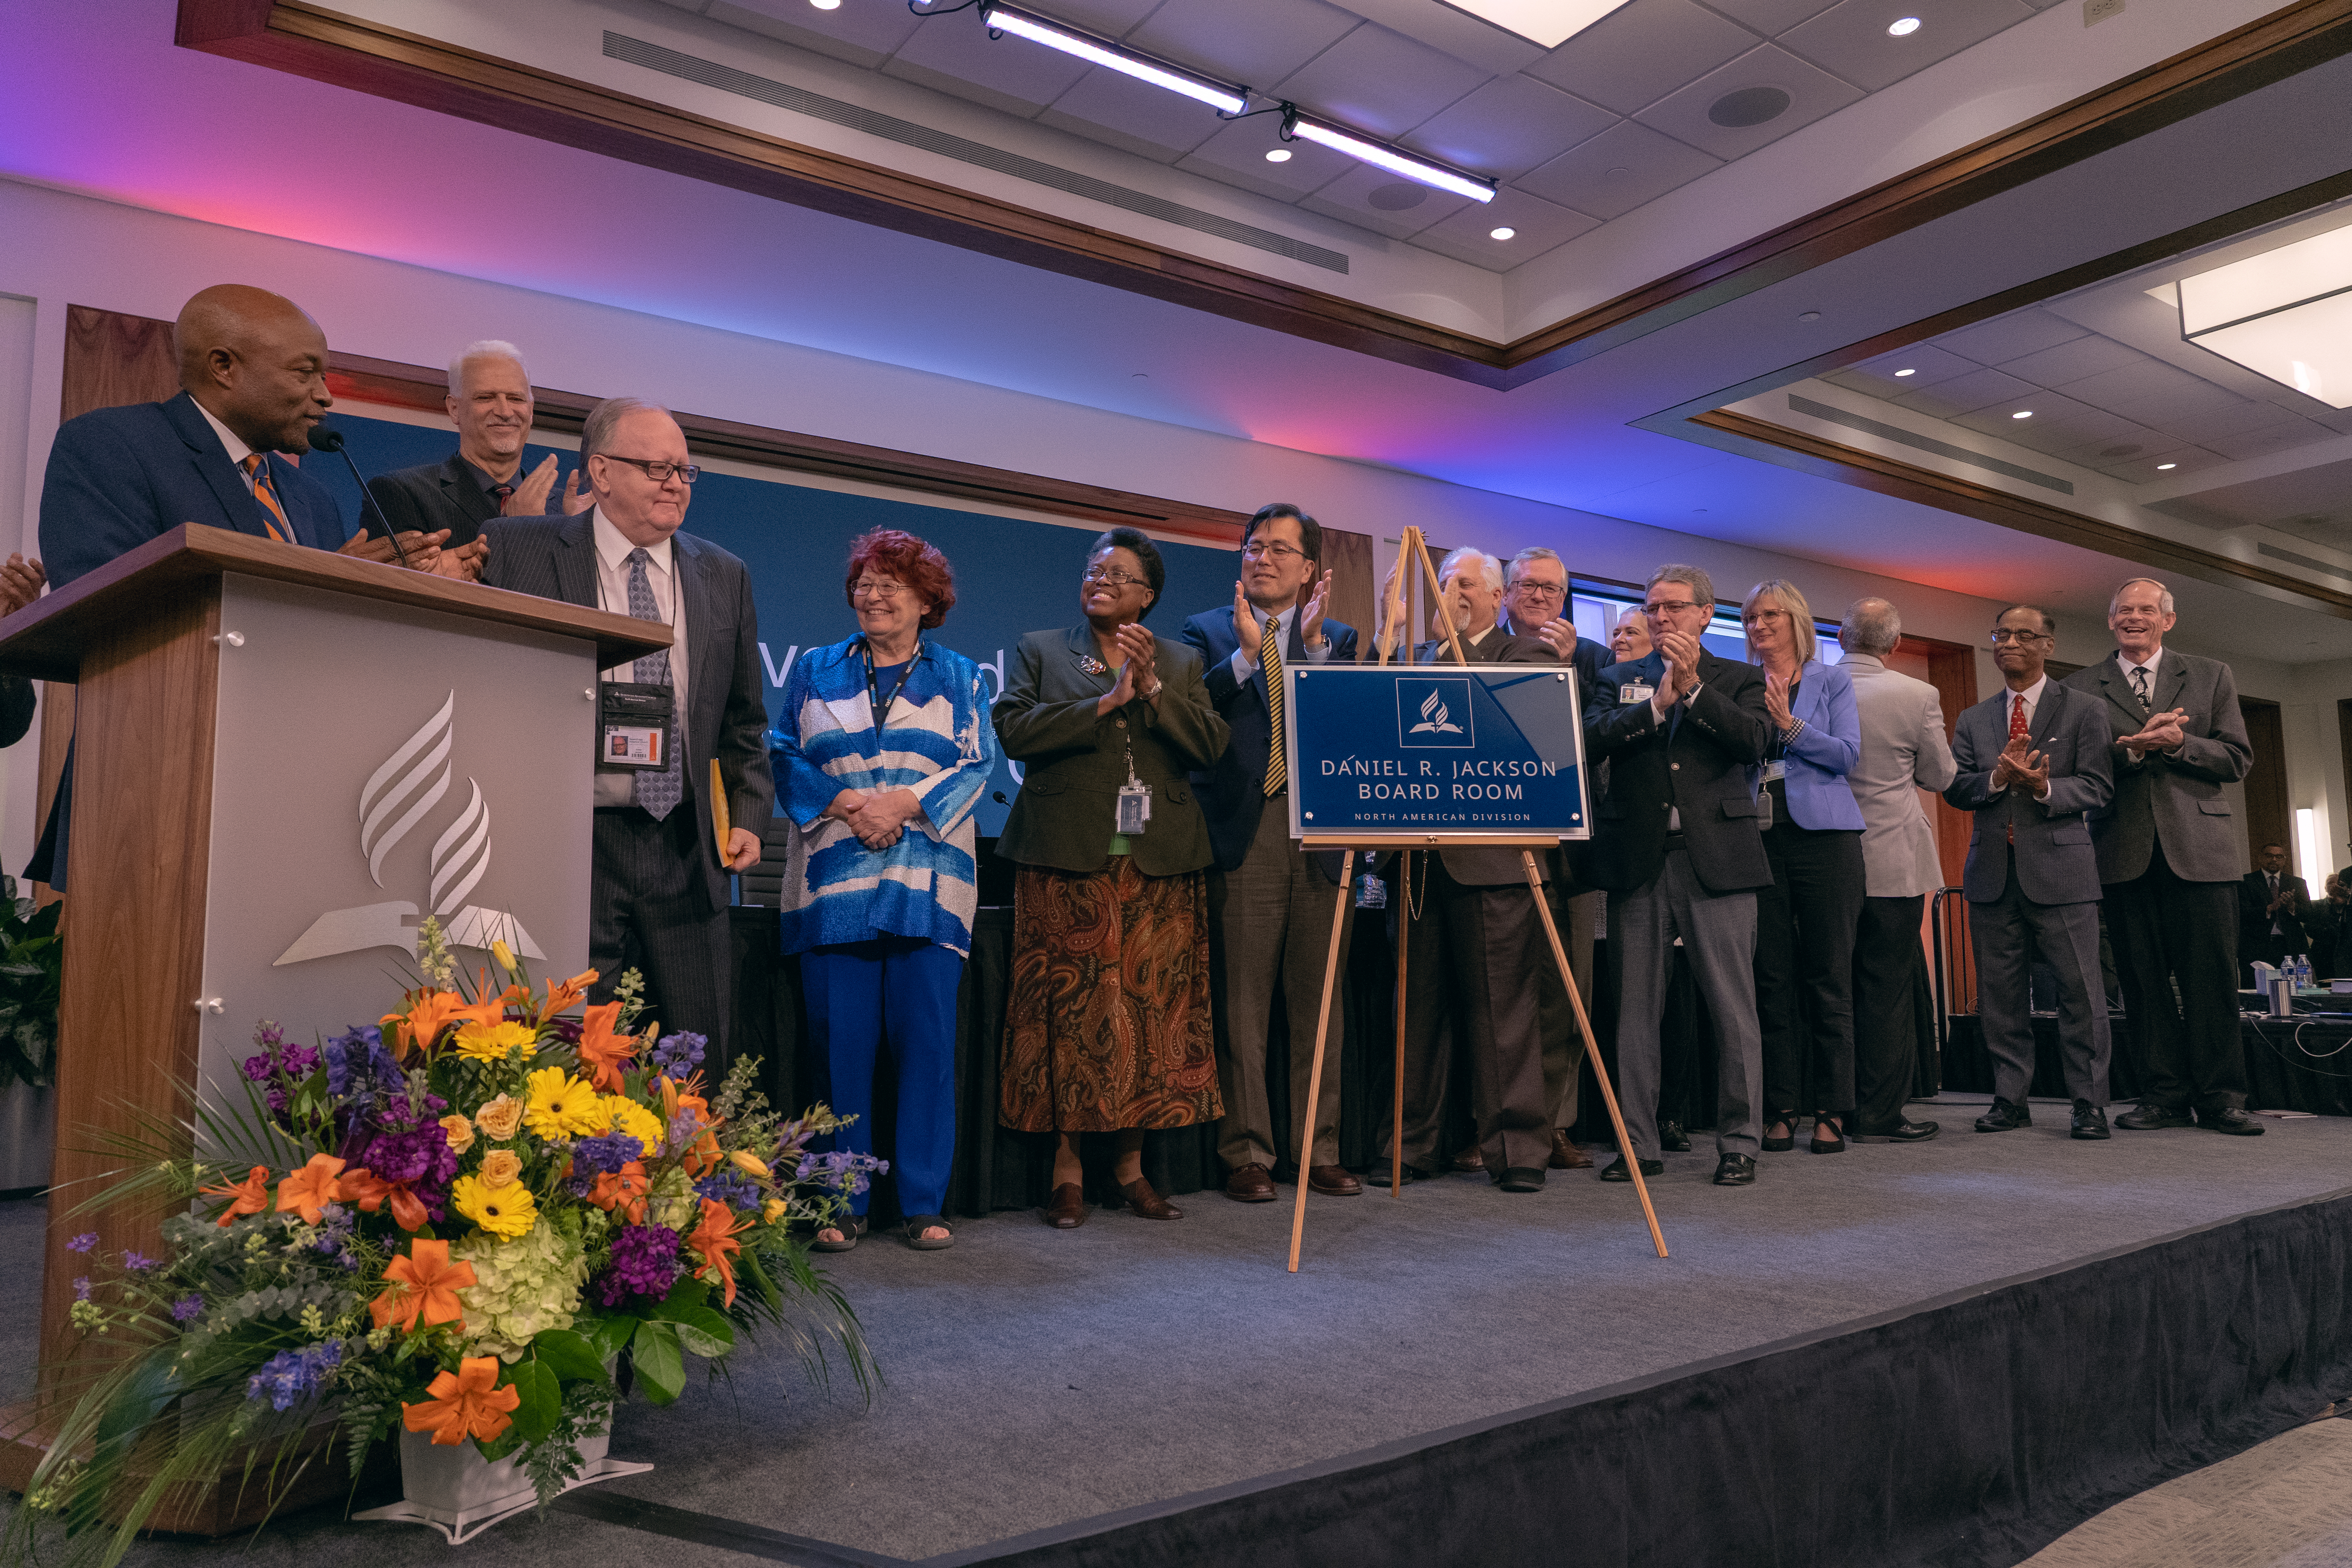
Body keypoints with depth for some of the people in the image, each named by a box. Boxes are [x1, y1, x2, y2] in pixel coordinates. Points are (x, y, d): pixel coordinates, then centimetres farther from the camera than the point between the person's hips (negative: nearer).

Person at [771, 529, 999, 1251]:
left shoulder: (957, 676, 13)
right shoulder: (816, 670, 16)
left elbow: (977, 763, 3)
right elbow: (783, 755, 8)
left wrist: (905, 800, -11)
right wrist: (843, 801, -9)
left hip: (926, 885, -1)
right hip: (834, 882, 1)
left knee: (927, 1039, -3)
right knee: (841, 1042, -1)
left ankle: (925, 1204, 7)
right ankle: (843, 1206, 8)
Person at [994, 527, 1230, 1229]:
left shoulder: (1181, 662, 17)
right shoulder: (1041, 650, 12)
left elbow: (1212, 745, 4)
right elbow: (1013, 730, -4)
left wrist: (1153, 689, -8)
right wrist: (1104, 703, -9)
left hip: (1160, 864, 2)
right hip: (1068, 861, -2)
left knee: (1153, 1009, 0)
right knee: (1071, 1008, -5)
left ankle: (1131, 1163, 12)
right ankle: (1068, 1166, 4)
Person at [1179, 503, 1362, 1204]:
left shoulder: (1338, 638, 14)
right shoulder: (1207, 633, 9)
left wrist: (1314, 643, -10)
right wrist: (1245, 654, -12)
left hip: (1319, 839, 2)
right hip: (1242, 837, -2)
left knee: (1318, 1003, 6)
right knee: (1241, 1006, -1)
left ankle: (1319, 1150, 16)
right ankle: (1247, 1154, 8)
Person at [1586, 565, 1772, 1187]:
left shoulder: (1739, 679, 11)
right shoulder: (1620, 679, 15)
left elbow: (1753, 741, -7)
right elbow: (1591, 739, -2)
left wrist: (1694, 687, -13)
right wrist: (1656, 703, -9)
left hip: (1716, 858, -2)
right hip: (1638, 860, 2)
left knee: (1733, 1009, 0)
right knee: (1636, 1009, 5)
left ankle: (1739, 1143, 11)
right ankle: (1638, 1143, 13)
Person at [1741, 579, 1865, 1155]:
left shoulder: (1832, 681, 8)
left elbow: (1848, 754, -3)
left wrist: (1789, 723, -13)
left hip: (1821, 834, -2)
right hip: (1759, 837, 2)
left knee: (1828, 975, -1)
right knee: (1772, 977, 2)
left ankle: (1830, 1112, 4)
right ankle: (1781, 1109, 8)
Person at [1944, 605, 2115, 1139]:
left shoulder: (2082, 709, 7)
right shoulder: (1973, 720, 16)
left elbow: (2098, 787, -1)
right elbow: (1956, 789, 5)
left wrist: (2045, 787, -18)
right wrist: (1997, 777, -13)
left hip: (2060, 868, -3)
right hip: (1992, 871, 3)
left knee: (2080, 990, -2)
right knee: (2001, 993, 6)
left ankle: (2090, 1102, 7)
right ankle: (2010, 1098, 15)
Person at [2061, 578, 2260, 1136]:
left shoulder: (2211, 677, 13)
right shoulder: (2081, 688, 10)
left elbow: (2237, 759, 6)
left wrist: (2177, 743, -11)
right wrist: (2133, 748, -15)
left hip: (2196, 848, 0)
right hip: (2126, 853, 0)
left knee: (2211, 976, -1)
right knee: (2144, 980, 2)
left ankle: (2221, 1097, 7)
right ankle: (2165, 1095, 9)